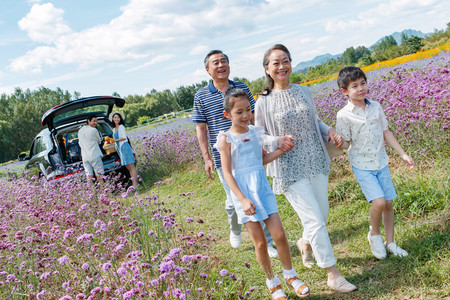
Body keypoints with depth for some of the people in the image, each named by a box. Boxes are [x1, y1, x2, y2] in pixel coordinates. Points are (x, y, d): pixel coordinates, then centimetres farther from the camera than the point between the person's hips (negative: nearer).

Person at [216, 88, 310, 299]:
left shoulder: (255, 132, 4)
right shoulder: (226, 139, -10)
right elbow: (227, 173, -12)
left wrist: (281, 150, 2)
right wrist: (243, 199, -18)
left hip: (262, 188, 4)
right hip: (243, 192, -4)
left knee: (279, 235, 1)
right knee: (260, 242, 4)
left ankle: (290, 274, 24)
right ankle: (272, 282, 25)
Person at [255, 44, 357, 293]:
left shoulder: (303, 92, 6)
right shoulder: (264, 102, -6)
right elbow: (259, 137, 0)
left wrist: (329, 132, -1)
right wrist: (277, 141, -19)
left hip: (316, 162, 5)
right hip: (291, 169, -5)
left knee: (322, 214, 15)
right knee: (314, 220, -6)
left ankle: (305, 243, 48)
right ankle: (333, 275, 9)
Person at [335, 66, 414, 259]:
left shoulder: (376, 107, 2)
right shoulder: (344, 115, -12)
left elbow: (386, 133, 10)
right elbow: (346, 144, -7)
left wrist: (403, 154, 10)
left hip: (381, 163, 5)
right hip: (362, 166, -5)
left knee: (389, 203, 9)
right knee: (379, 202, -17)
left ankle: (390, 242, 26)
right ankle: (374, 234, 12)